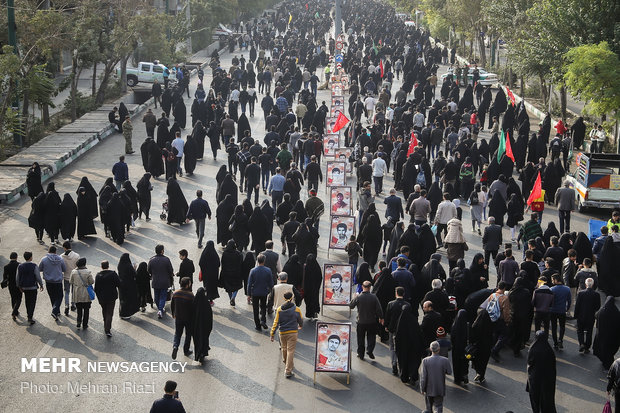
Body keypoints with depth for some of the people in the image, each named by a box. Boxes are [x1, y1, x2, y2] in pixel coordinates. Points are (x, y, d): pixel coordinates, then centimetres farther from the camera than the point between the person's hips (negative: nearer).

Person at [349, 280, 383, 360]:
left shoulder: (358, 297, -13)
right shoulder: (374, 297, -13)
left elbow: (351, 306, 2)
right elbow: (379, 309, -8)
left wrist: (355, 297, 15)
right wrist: (381, 318, 7)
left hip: (361, 322, 0)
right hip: (372, 321, 0)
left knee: (361, 338, 14)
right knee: (371, 336, 16)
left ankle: (361, 354, 20)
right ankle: (370, 350, -2)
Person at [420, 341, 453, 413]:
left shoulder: (425, 361, -16)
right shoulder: (445, 360, -16)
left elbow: (423, 377, -13)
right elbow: (449, 372, -1)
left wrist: (422, 389, -2)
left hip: (429, 389, 0)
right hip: (439, 389, 0)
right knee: (438, 407, 11)